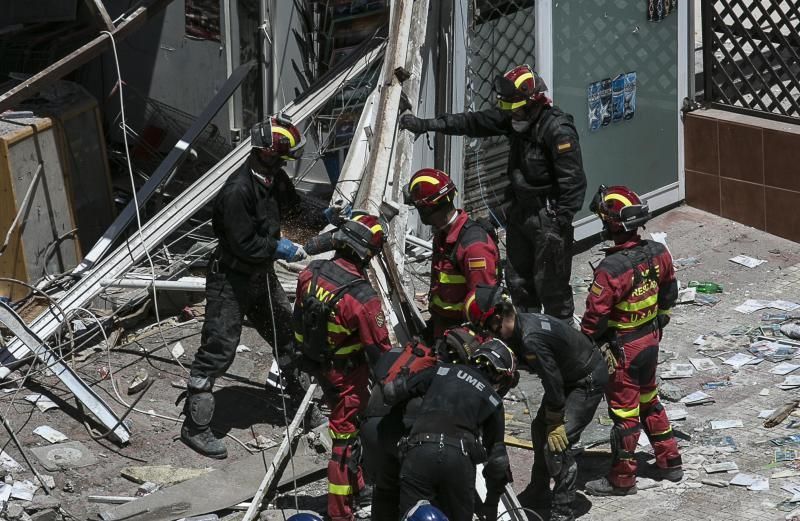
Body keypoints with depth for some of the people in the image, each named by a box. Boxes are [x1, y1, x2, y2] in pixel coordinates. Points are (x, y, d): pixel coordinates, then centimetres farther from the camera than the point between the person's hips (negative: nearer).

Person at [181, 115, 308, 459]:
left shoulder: (275, 180, 0)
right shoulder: (238, 191, -29)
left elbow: (293, 203, 21)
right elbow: (245, 244, -28)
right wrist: (280, 249, -16)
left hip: (261, 275, 9)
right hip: (231, 279, -9)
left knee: (286, 331, 23)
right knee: (218, 350, -6)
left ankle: (300, 389, 48)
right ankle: (195, 427, 0)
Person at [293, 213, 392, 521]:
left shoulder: (310, 273, -11)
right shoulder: (363, 298, -31)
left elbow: (299, 322, 5)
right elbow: (379, 350, -22)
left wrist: (304, 354, 21)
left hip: (316, 365, 8)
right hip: (347, 375, -7)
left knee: (350, 423, 28)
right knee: (346, 438, 5)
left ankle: (357, 484, 47)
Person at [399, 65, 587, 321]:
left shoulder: (559, 130, -22)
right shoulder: (513, 119, 2)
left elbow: (573, 181, -22)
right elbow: (473, 122, 7)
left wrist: (561, 221, -25)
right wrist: (426, 124, 3)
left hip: (547, 216, -9)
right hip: (520, 211, 9)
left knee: (550, 284, -4)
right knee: (518, 280, 17)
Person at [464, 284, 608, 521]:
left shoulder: (531, 339, -35)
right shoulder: (521, 323, -7)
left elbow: (553, 383, -26)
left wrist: (555, 423, -14)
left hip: (589, 380, -10)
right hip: (570, 375, 10)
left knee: (558, 443, -14)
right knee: (540, 429, 17)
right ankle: (538, 492, 34)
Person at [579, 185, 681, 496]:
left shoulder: (611, 269, -30)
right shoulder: (658, 253, -7)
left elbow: (595, 317, -22)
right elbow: (668, 296, 8)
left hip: (621, 350, -7)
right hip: (650, 342, 7)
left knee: (624, 411, 6)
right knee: (649, 400, 24)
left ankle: (622, 479, 20)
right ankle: (669, 462, 35)